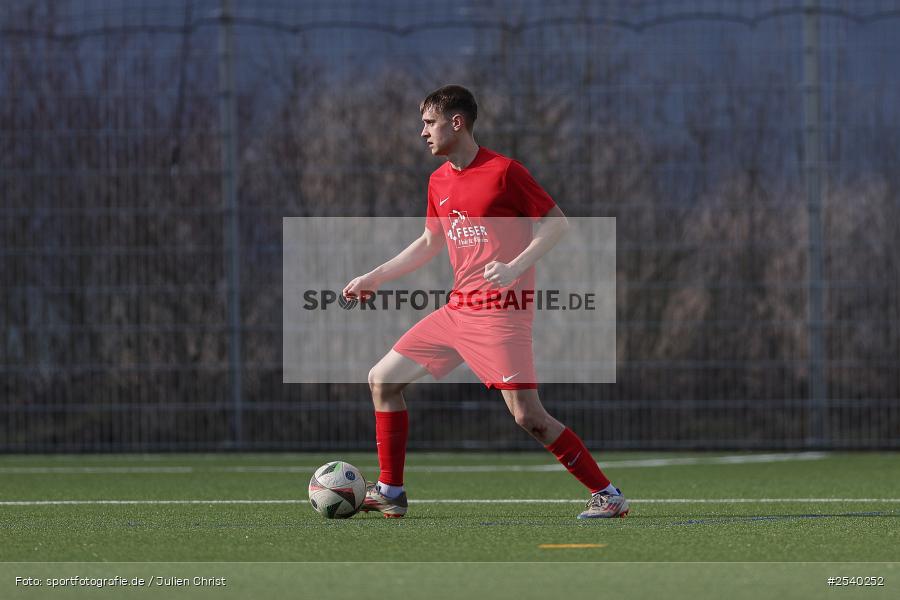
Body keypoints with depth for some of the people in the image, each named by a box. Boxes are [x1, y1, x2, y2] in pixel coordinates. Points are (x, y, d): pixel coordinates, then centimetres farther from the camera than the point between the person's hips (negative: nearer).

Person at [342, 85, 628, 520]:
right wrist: (374, 278, 26)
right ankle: (389, 492, 14)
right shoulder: (439, 181, 13)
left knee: (528, 417, -15)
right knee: (382, 379, 7)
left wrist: (515, 267, -22)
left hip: (501, 313, -8)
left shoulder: (503, 171, -10)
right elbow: (429, 243, 27)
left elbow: (557, 222, -9)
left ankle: (607, 495, -5)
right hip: (457, 311, 8)